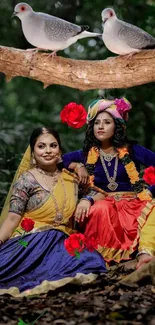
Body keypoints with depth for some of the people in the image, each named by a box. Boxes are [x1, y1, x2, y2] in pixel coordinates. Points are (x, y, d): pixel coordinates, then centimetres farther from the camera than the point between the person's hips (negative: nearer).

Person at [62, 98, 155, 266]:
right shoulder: (88, 154, 11)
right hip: (104, 204, 1)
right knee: (99, 210, -39)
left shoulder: (132, 149, 4)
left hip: (133, 203, 0)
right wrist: (78, 166, 0)